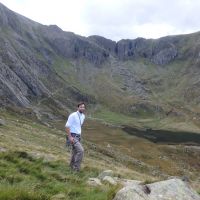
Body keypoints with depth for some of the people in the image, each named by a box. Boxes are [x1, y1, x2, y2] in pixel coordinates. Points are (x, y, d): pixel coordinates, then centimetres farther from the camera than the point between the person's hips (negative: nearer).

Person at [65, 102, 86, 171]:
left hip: (78, 136, 8)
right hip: (72, 136, -8)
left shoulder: (83, 116, 9)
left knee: (75, 152, 17)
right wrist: (70, 137, -22)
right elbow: (67, 126, -18)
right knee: (80, 150, -19)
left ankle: (72, 166, 35)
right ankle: (76, 168, -8)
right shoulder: (73, 115, -16)